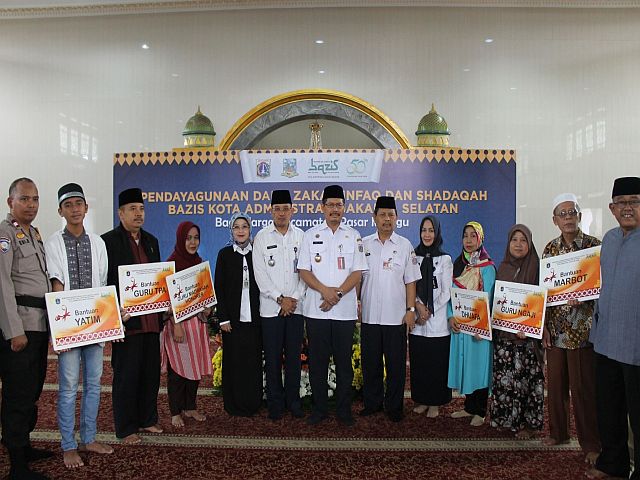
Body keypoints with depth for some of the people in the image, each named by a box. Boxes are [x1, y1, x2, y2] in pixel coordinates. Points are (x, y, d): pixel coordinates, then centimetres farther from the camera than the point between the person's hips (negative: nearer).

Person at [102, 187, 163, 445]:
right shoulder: (108, 241, -7)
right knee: (126, 375, 4)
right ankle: (126, 429, 17)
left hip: (151, 319, 6)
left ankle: (147, 419, 30)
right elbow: (104, 282, -10)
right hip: (126, 320, -6)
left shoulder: (151, 241, 14)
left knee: (151, 372, 14)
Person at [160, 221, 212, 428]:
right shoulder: (172, 263, -10)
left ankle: (190, 407, 24)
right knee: (178, 366, 1)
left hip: (198, 321, 6)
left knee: (196, 365, 11)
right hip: (178, 321, -6)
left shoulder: (199, 262, 10)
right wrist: (176, 325, -18)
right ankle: (176, 412, 14)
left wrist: (208, 308, 0)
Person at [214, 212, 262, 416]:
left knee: (254, 361, 5)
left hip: (254, 317, 2)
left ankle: (253, 403, 19)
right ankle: (235, 405, 17)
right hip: (233, 317, -1)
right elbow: (219, 287, -1)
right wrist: (223, 318, -6)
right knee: (234, 361, 4)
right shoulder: (225, 254, 1)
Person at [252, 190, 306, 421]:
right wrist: (280, 299, -9)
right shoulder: (262, 237, 2)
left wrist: (294, 298, -8)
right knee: (273, 358, 5)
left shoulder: (301, 236, 5)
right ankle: (275, 403, 17)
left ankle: (293, 400, 21)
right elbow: (260, 274, -3)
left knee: (294, 356, 8)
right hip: (271, 307, -1)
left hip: (296, 306, 1)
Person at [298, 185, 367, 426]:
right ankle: (319, 408, 21)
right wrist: (324, 290, -14)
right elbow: (304, 271, 1)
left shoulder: (354, 236, 6)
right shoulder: (311, 235, 6)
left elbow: (357, 273, 0)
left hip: (345, 310, 0)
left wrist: (338, 293, -13)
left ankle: (343, 410, 19)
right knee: (317, 362, 7)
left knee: (344, 362, 7)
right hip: (316, 310, 0)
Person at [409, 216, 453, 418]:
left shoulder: (445, 259, 0)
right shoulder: (414, 257, 7)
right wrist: (418, 305, -12)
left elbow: (446, 293, -3)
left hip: (438, 323, -2)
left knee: (437, 363, 3)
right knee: (418, 362, 7)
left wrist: (429, 312, -9)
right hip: (417, 322, 2)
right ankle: (421, 400, 21)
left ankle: (435, 403, 16)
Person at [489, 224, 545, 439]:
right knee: (503, 376, 7)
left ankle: (529, 422, 14)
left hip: (527, 333, -4)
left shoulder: (535, 268, -3)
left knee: (527, 376, 0)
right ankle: (507, 418, 21)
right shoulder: (503, 268, 10)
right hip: (503, 331, 4)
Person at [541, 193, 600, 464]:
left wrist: (582, 298, -22)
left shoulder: (594, 246, -5)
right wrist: (543, 327, 4)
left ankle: (591, 444, 17)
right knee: (555, 383, 12)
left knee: (583, 387, 2)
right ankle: (558, 432, 30)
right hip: (555, 329, 4)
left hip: (582, 328, -4)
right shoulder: (550, 249, 7)